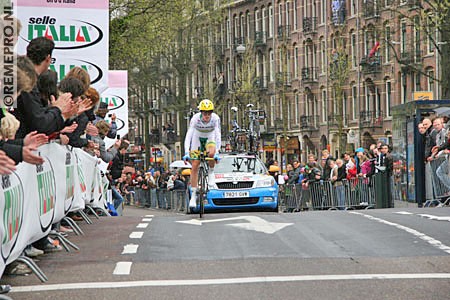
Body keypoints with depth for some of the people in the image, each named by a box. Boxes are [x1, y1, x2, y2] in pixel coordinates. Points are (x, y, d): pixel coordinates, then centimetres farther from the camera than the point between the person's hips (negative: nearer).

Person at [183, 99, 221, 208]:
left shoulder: (215, 118, -29)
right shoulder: (195, 118, -30)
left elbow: (218, 135, -32)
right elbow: (188, 135, -35)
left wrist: (217, 152, -43)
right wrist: (186, 152, -44)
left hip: (210, 138, 0)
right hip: (197, 138, 0)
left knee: (212, 153, -34)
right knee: (195, 166, -6)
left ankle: (211, 172, -3)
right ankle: (194, 195, 2)